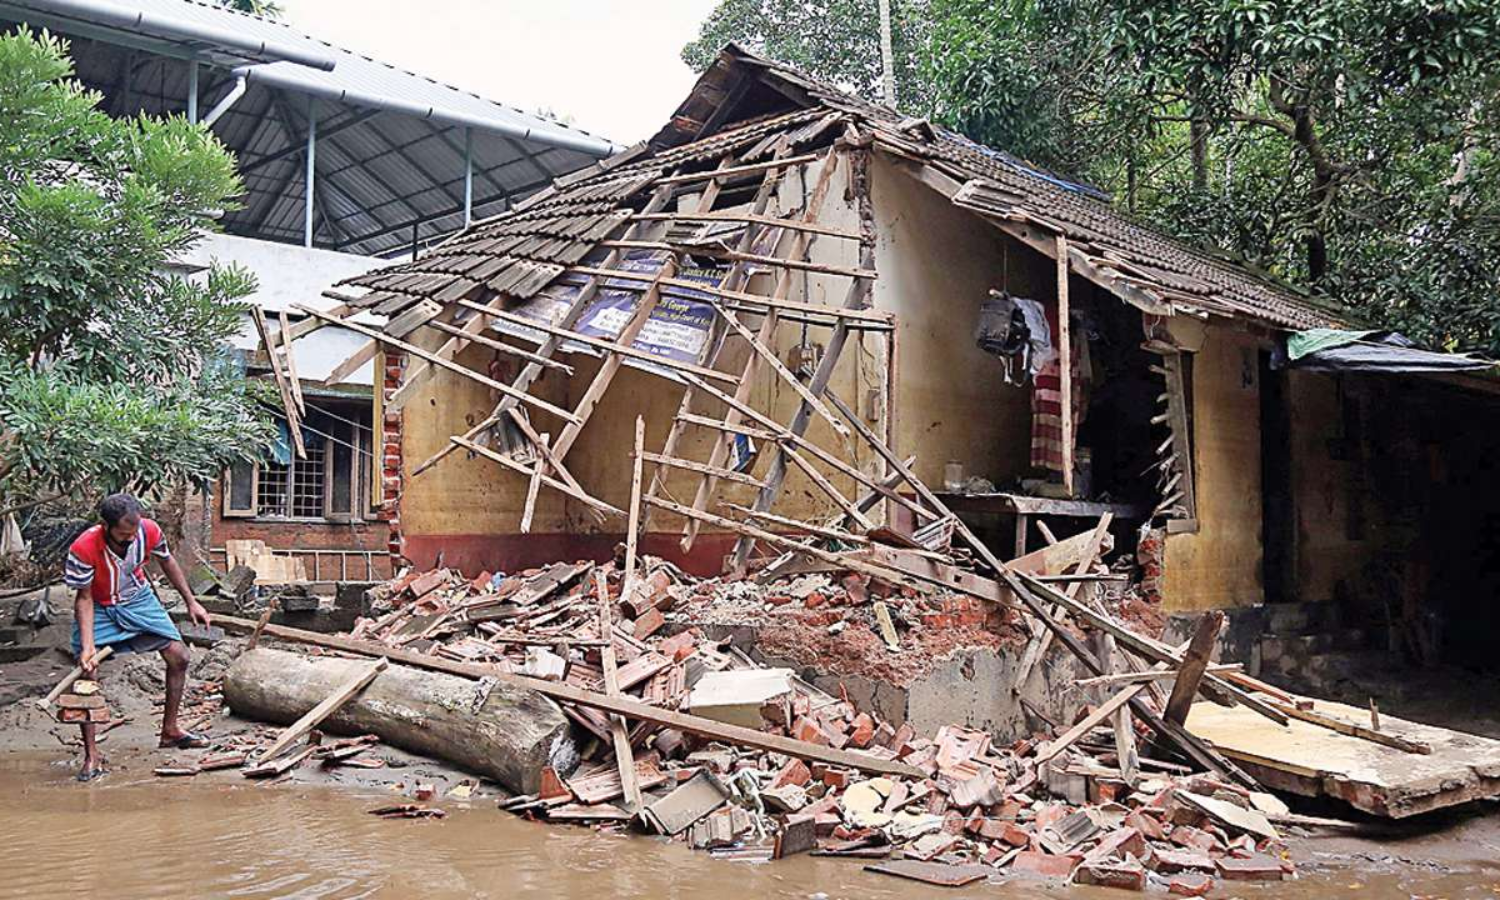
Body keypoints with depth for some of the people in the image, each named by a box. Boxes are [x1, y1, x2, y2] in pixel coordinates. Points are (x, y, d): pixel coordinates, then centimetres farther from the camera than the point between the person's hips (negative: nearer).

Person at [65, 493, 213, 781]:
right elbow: (84, 598, -21)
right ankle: (91, 757, -3)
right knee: (86, 674, -14)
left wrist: (191, 602, 2)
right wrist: (88, 646, -29)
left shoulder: (149, 531, -24)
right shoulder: (83, 549, -33)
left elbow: (167, 562, -2)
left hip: (138, 599, 3)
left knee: (179, 657, -3)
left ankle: (170, 729, 15)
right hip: (99, 608, -3)